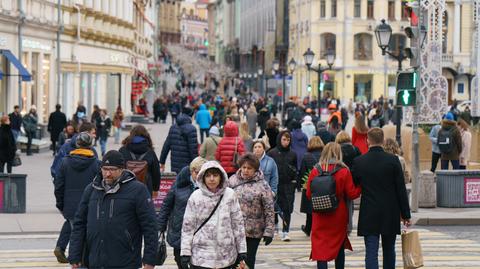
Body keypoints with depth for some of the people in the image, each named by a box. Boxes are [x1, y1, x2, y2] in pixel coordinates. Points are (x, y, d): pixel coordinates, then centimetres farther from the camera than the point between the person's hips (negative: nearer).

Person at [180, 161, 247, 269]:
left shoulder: (229, 195, 1)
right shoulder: (195, 197, -3)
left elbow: (238, 223, 5)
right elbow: (188, 226, 0)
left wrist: (242, 250, 5)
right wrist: (185, 253, -3)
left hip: (226, 257, 2)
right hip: (200, 258, -2)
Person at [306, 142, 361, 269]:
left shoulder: (315, 171, -6)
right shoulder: (344, 172, -9)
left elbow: (309, 194, 1)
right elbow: (352, 194, -5)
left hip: (320, 216, 0)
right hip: (339, 216, 1)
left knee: (320, 248, -1)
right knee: (339, 247, 18)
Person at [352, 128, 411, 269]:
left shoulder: (358, 161, -5)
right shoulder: (393, 160, -6)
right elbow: (401, 189, -4)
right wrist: (406, 214, 2)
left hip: (369, 215, -1)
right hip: (390, 215, 1)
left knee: (371, 252, -3)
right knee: (389, 251, 16)